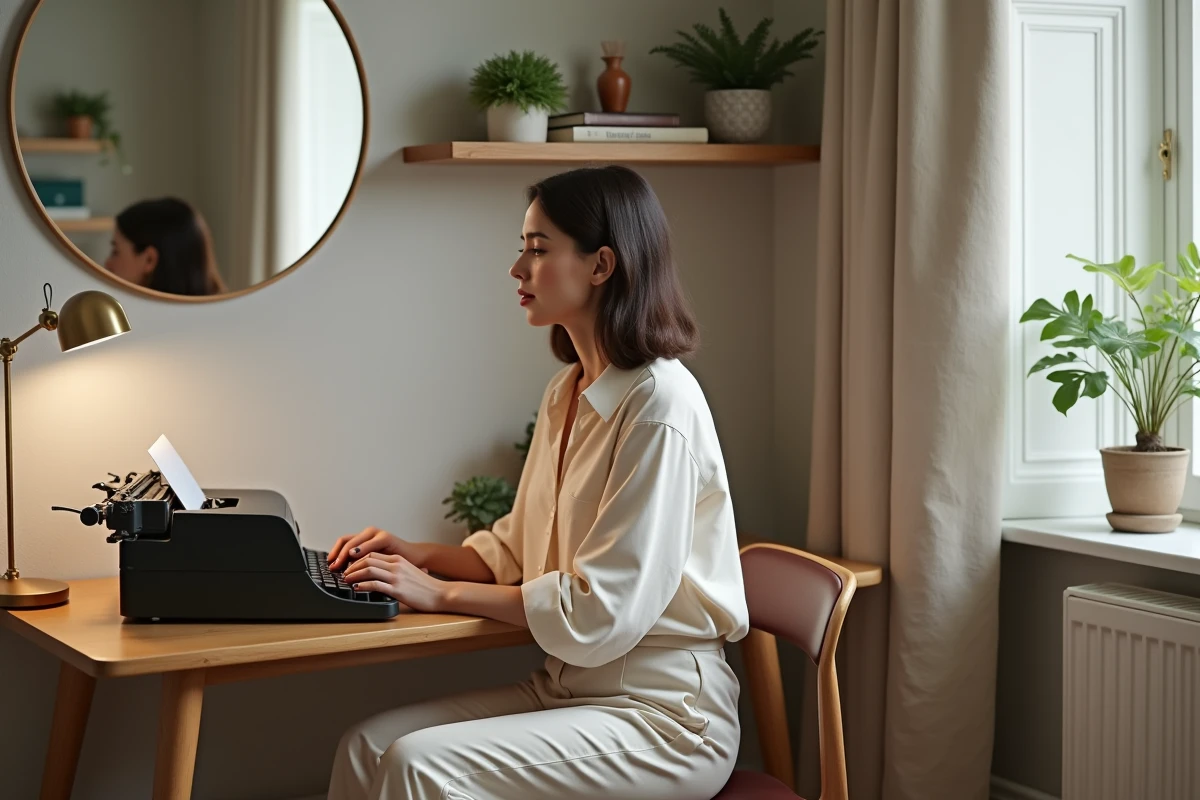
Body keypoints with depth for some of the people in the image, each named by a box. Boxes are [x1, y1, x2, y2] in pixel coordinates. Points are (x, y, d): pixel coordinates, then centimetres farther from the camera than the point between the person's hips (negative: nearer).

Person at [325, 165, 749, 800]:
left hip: (660, 714, -8)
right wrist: (423, 556, 3)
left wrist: (441, 593, -14)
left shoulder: (659, 405, -18)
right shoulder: (567, 392, 11)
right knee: (367, 745, -7)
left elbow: (600, 611, -20)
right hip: (569, 687, 8)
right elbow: (519, 554, 20)